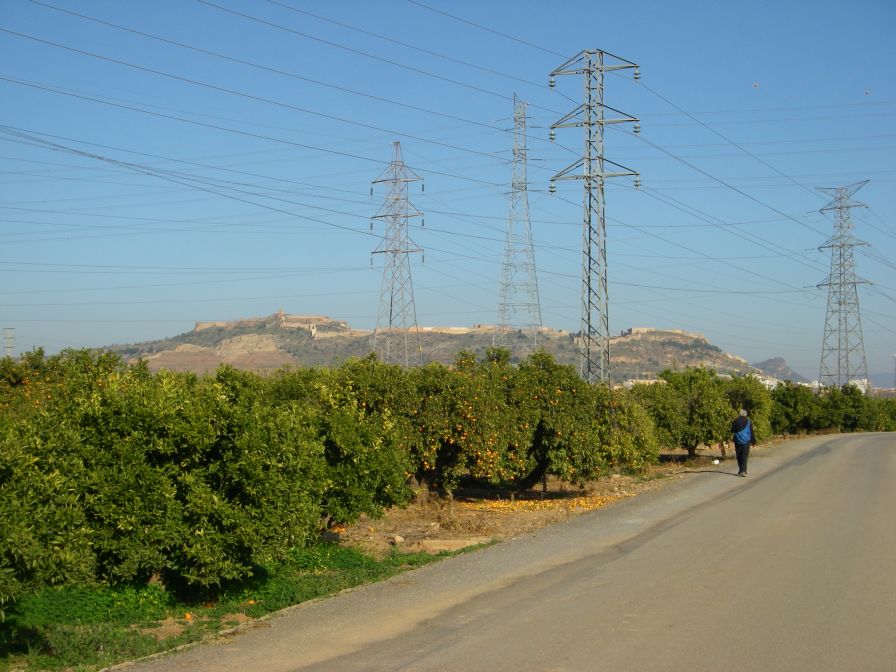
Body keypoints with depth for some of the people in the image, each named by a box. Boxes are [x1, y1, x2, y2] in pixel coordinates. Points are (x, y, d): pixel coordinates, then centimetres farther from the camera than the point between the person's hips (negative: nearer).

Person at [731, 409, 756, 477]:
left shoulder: (736, 421, -3)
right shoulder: (748, 422, -2)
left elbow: (732, 431, 6)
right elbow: (752, 432, 0)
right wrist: (753, 441, 8)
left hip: (738, 441, 0)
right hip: (746, 441, 0)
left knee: (739, 456, 11)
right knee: (744, 456, -3)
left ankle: (741, 470, 17)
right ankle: (743, 471, -15)